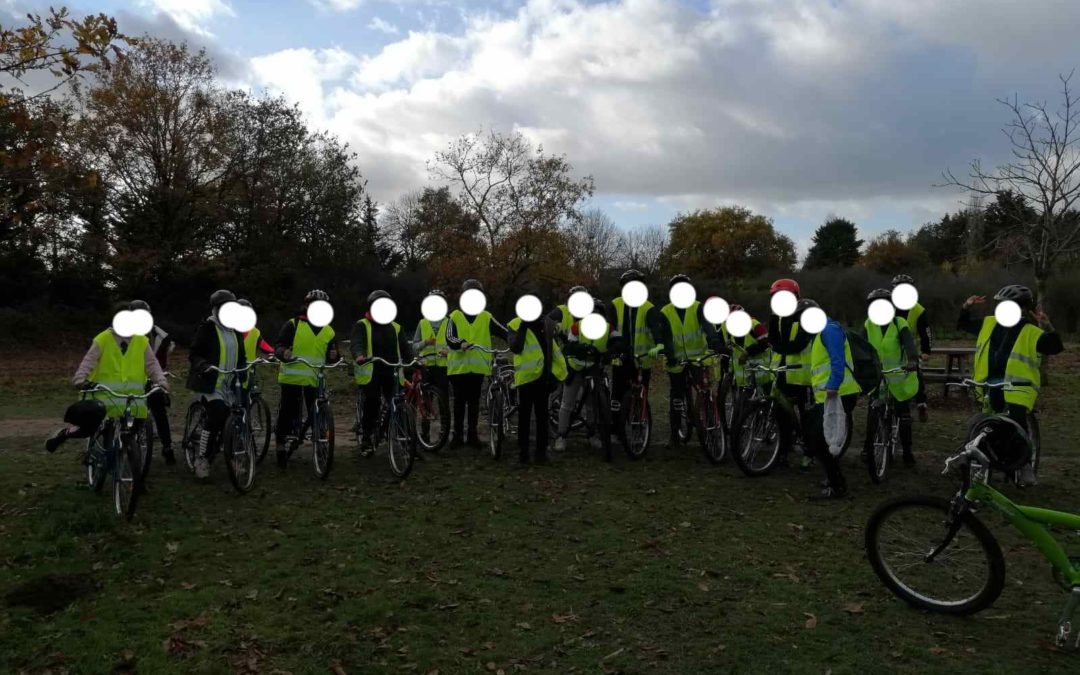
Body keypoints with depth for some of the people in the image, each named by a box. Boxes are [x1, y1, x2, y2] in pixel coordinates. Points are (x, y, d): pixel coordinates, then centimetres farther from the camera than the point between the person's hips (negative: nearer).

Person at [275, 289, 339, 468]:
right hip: (292, 378, -3)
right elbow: (279, 346, -4)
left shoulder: (328, 331, 14)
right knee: (287, 413, 1)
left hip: (315, 380, 3)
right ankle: (281, 445, 15)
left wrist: (334, 356, -7)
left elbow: (331, 357, 16)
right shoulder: (292, 325, 3)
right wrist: (283, 353, -26)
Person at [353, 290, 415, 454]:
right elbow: (357, 343, -16)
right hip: (370, 374, -3)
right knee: (371, 410, 2)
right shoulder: (361, 326, 3)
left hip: (392, 374, 3)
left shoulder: (395, 327, 16)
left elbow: (405, 348, 7)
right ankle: (367, 441, 21)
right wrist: (359, 356, -39)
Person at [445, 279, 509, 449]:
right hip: (458, 366, -1)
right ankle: (457, 434, 13)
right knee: (459, 401, 6)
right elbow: (450, 339, -9)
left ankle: (473, 434, 17)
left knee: (474, 401, 8)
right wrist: (460, 344, -30)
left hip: (477, 367, 1)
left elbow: (504, 333, 1)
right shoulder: (455, 316, 4)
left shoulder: (486, 317, 8)